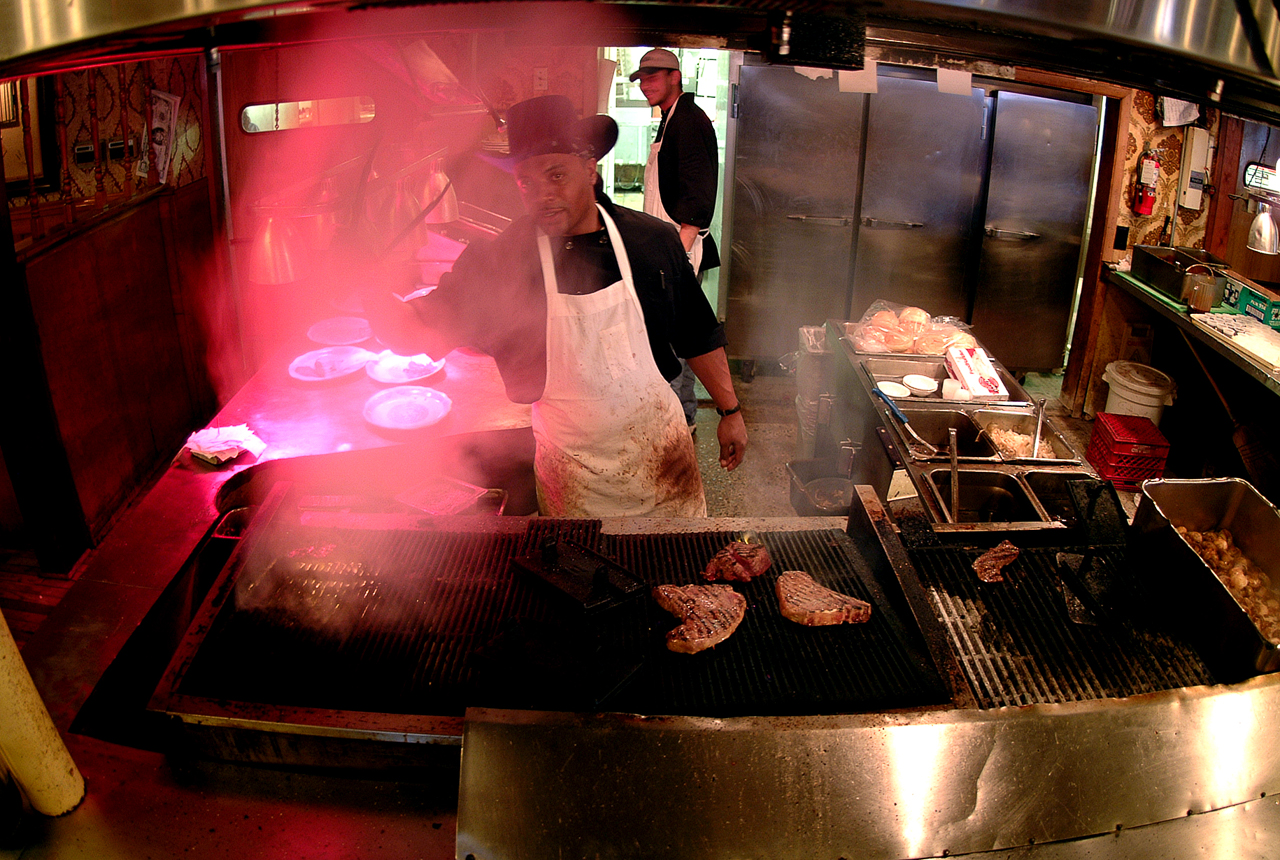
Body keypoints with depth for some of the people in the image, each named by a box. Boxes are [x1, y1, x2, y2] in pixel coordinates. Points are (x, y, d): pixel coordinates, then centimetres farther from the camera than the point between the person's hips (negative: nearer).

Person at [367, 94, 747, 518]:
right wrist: (375, 295, -33)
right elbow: (417, 332, -12)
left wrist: (730, 410, 8)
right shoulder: (498, 261, -12)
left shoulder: (653, 240, -7)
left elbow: (700, 335, 4)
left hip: (661, 456, 2)